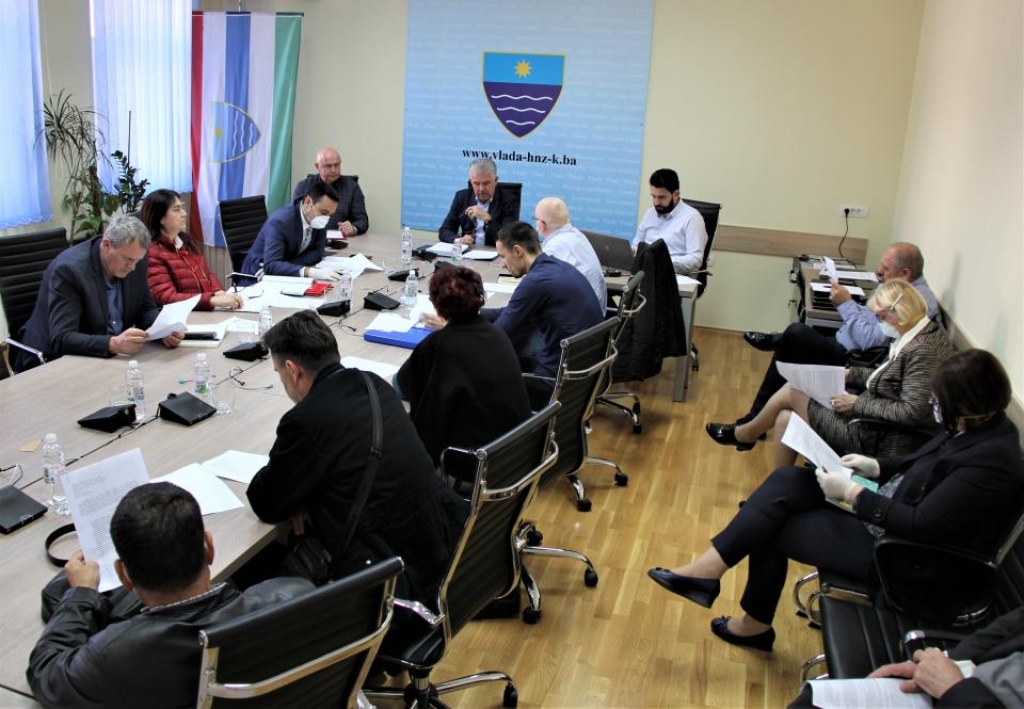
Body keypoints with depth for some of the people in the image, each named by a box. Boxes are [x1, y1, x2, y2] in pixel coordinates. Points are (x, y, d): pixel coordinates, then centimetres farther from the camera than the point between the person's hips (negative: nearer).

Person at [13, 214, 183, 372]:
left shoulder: (134, 259, -5)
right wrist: (113, 344, -42)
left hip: (108, 359, 6)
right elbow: (62, 339, -27)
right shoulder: (69, 269, -23)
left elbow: (146, 308, 6)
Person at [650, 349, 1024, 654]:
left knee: (773, 526, -8)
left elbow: (921, 525, -27)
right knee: (787, 480, -5)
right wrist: (877, 466, 3)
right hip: (887, 516, 9)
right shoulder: (975, 427, 1)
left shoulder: (991, 460, -26)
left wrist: (852, 493, -22)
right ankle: (709, 569, -3)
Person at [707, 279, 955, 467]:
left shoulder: (923, 350, -24)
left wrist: (858, 403, -21)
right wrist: (852, 373, 2)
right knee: (786, 419, 5)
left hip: (878, 439, -10)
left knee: (791, 393, -1)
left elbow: (912, 413, -28)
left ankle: (743, 434, 26)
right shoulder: (913, 336, 6)